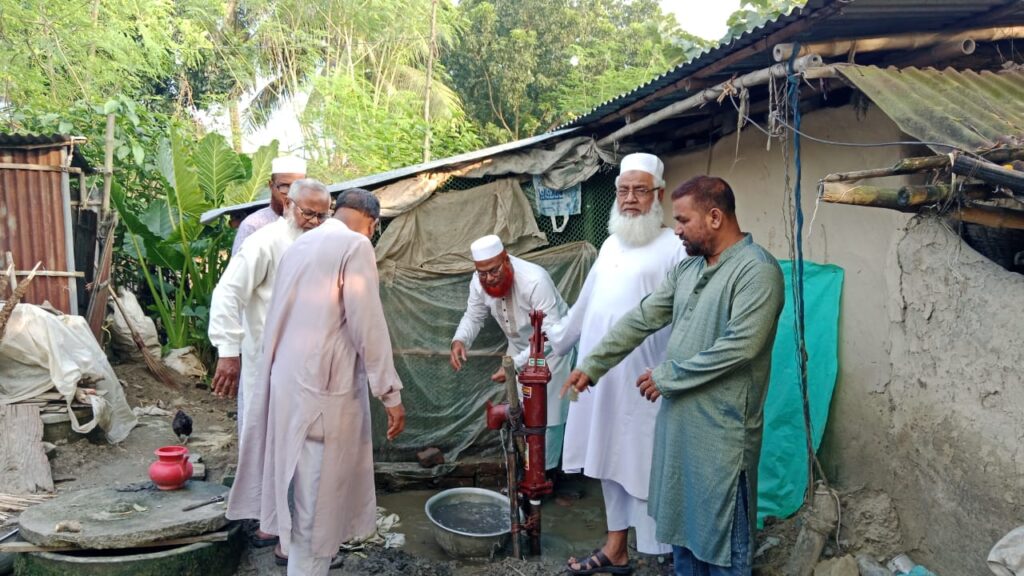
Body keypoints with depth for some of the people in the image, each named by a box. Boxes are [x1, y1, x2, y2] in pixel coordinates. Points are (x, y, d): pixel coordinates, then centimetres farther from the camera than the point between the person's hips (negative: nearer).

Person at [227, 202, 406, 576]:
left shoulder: (299, 246, 14)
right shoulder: (355, 245, -10)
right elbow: (367, 323, -16)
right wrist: (390, 394, -14)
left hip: (287, 383, 8)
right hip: (326, 388, -8)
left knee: (304, 485, 24)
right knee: (319, 496, 3)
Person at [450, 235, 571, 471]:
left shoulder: (535, 280, -36)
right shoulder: (479, 282, -17)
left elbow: (550, 334, -37)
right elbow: (473, 317, -2)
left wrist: (516, 364, -44)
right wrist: (459, 340, -24)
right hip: (519, 347, 6)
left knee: (547, 413, -1)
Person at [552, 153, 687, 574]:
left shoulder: (674, 248, -10)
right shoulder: (610, 244, 13)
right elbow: (585, 304, 22)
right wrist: (556, 341, 28)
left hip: (641, 383, -7)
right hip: (600, 378, 8)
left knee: (643, 468, 0)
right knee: (610, 462, 17)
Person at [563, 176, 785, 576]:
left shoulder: (757, 270, -16)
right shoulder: (688, 267, 9)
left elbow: (739, 346, -24)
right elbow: (642, 319, 12)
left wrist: (667, 377, -16)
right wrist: (593, 365, 9)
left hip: (721, 427, -8)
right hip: (678, 416, 8)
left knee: (721, 531, 7)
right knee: (680, 519, 20)